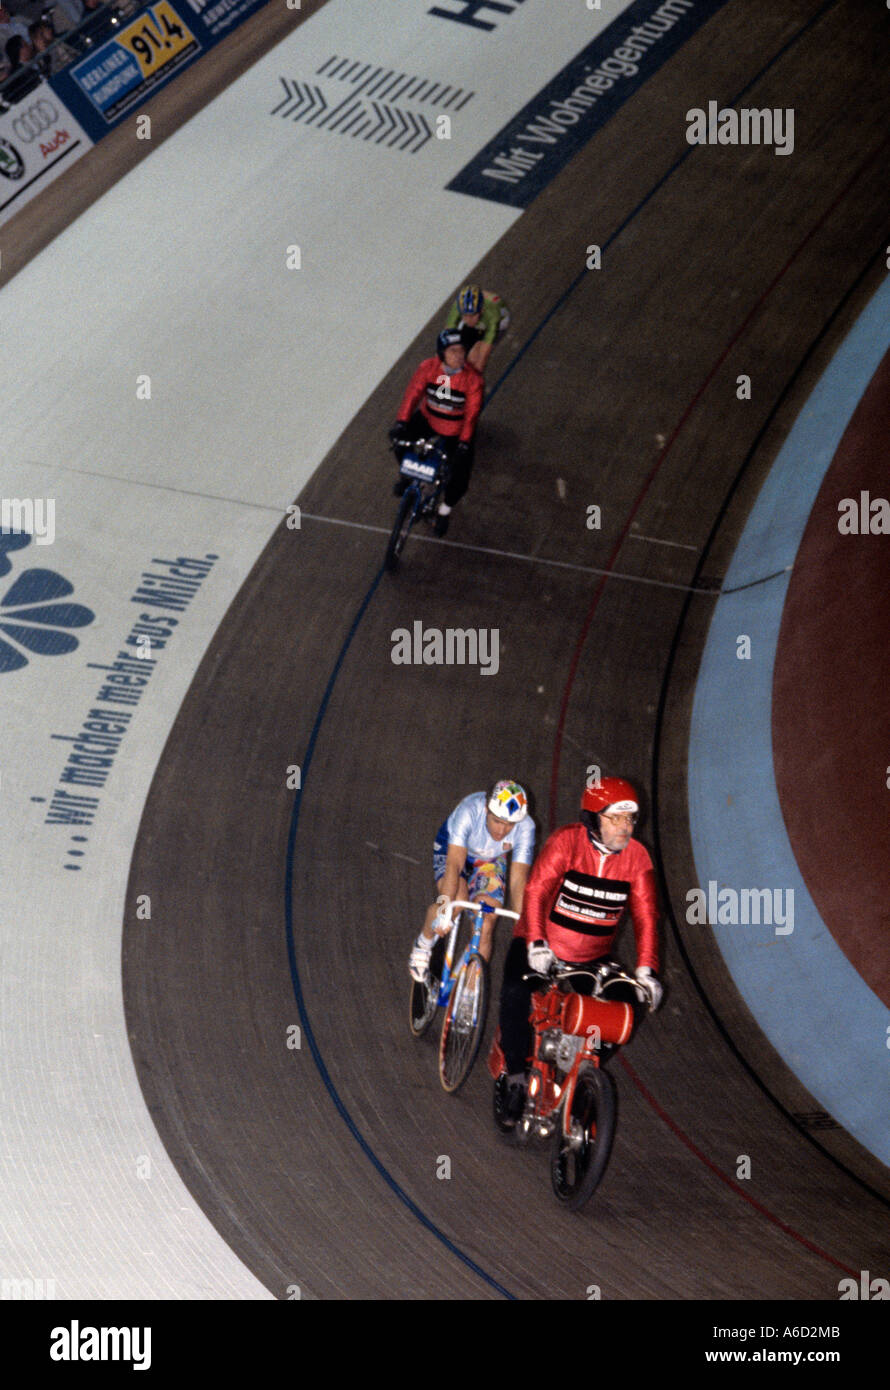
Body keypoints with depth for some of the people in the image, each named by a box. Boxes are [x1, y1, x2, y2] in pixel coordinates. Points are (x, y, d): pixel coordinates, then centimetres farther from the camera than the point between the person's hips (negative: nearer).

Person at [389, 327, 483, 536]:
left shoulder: (472, 379, -24)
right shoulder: (428, 367, -19)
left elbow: (471, 414, -24)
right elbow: (413, 393, -21)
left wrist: (464, 443, -32)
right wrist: (401, 422, -32)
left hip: (455, 432, -2)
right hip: (427, 419, 2)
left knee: (460, 479, -6)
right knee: (398, 437, -20)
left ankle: (444, 510, 26)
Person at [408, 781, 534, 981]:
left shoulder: (525, 828, -31)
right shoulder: (469, 811, -38)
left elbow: (518, 882, -30)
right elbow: (454, 864, -43)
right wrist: (444, 908, -52)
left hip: (491, 861, 2)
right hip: (451, 850, -2)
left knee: (485, 927, -14)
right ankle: (423, 943, -2)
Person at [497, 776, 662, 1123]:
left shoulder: (636, 857, -7)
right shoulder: (566, 841, -17)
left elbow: (645, 915, -9)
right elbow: (537, 891, -26)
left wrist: (646, 970, -20)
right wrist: (536, 944, -38)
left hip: (591, 958, 4)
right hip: (540, 948, -4)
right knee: (516, 993, -28)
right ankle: (516, 1079, -14)